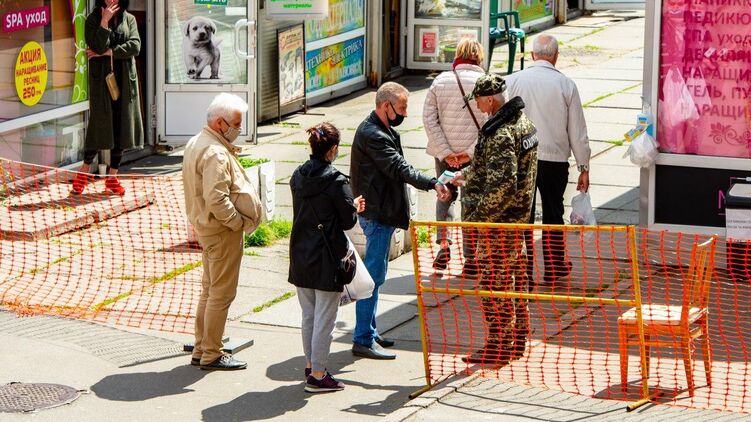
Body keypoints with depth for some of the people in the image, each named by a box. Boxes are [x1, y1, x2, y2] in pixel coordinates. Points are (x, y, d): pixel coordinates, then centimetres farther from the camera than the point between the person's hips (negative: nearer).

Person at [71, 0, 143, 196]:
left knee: (121, 126, 2)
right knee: (100, 124, -6)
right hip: (101, 79, -3)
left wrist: (109, 52, -10)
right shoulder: (93, 20, 1)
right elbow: (98, 46, -14)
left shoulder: (129, 19, 9)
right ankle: (85, 171, 9)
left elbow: (135, 46, -5)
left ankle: (112, 177, 9)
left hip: (125, 79, 3)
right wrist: (104, 22, -17)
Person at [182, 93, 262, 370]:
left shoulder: (196, 144, 11)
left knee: (209, 290, 18)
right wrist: (241, 222, -19)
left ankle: (201, 350, 25)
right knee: (221, 293, -2)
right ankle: (211, 355, 4)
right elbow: (216, 199, -28)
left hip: (206, 227, 11)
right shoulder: (215, 153, -22)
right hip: (222, 231, -11)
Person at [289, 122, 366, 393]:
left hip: (300, 256, 7)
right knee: (324, 318, 1)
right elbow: (348, 221, -14)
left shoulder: (298, 177, 3)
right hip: (327, 259, -7)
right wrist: (355, 207, 9)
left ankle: (310, 365, 28)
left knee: (308, 315, 18)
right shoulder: (336, 181, -18)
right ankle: (318, 376, 5)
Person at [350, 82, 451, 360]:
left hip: (382, 213, 11)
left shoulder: (383, 131, 15)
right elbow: (399, 169, -27)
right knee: (373, 276, -8)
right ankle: (363, 340, -5)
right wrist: (432, 184, -34)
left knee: (375, 274, 16)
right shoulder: (371, 134, -19)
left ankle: (370, 333, 25)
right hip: (376, 214, -11)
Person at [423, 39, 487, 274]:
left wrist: (445, 152, -6)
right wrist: (471, 152, -13)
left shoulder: (441, 81, 0)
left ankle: (443, 242, 3)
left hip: (445, 152, 2)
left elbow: (429, 119, -4)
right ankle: (469, 259, 8)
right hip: (474, 155, -2)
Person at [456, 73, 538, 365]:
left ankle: (499, 346, 6)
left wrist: (477, 215, -21)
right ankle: (518, 338, 30)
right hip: (519, 215, 10)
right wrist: (469, 175, 21)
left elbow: (502, 185, -30)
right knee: (515, 276, 18)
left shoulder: (500, 135, -25)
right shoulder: (523, 120, 8)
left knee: (493, 280, -1)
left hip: (499, 220, -10)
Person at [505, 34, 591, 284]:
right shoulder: (566, 85, -3)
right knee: (552, 214, 11)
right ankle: (554, 268, 18)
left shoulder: (513, 81, -1)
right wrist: (584, 167, 9)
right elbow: (578, 131, 1)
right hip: (555, 159, -1)